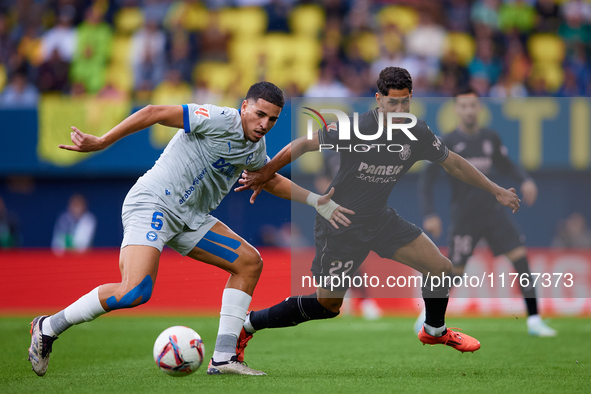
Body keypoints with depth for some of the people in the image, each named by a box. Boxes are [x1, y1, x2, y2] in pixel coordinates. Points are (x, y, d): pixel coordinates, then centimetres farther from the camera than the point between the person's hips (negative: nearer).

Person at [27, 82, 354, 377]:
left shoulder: (256, 148, 11)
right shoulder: (220, 121, -17)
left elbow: (271, 181, 33)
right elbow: (155, 113, -18)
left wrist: (317, 202, 26)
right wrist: (100, 143, -21)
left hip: (189, 219, 9)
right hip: (152, 205, -9)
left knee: (249, 262, 1)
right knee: (134, 292, -26)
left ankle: (222, 358, 0)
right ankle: (49, 327, -8)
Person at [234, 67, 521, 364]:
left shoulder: (417, 134, -7)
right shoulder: (357, 128, -25)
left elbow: (454, 164, 8)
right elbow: (305, 144, -19)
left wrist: (496, 191, 12)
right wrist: (264, 173, -22)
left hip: (380, 218, 6)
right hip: (340, 225, -6)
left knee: (441, 266, -1)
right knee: (328, 305, -3)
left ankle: (434, 330, 29)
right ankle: (248, 324, 15)